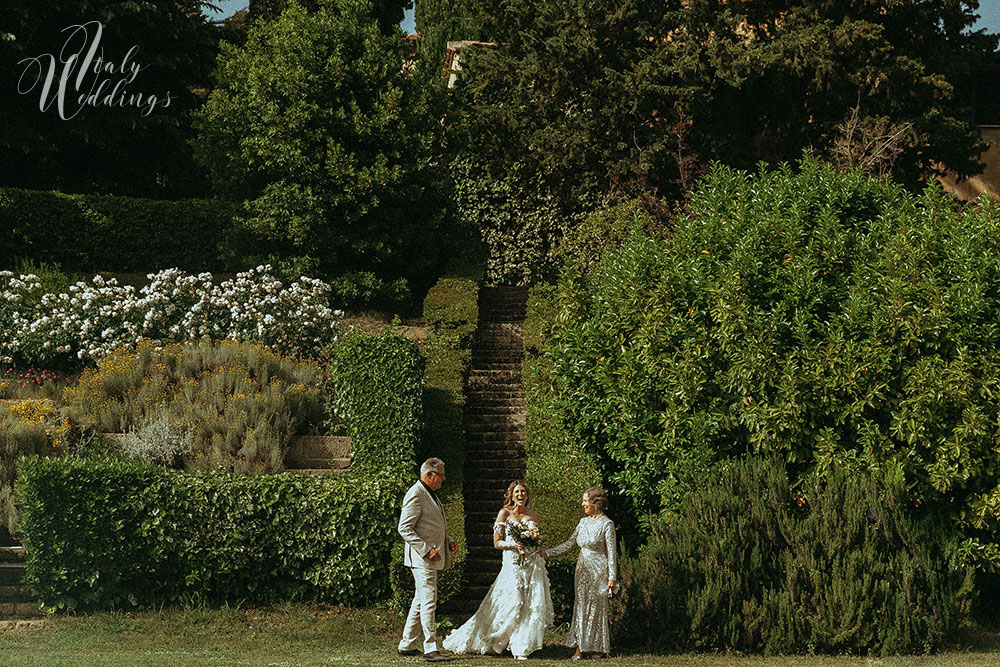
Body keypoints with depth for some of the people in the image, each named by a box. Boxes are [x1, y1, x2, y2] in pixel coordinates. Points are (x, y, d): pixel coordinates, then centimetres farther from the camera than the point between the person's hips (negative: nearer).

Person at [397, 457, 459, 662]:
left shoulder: (430, 494, 17)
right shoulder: (415, 495, -15)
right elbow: (404, 529, -19)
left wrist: (448, 541, 13)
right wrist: (426, 550, -22)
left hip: (433, 557, 10)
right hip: (421, 558, -10)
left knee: (420, 600, 13)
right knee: (428, 602, -10)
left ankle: (407, 645, 20)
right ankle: (430, 648, -8)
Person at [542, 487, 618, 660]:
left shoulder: (606, 524, -9)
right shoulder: (583, 522, 10)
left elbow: (611, 552, -10)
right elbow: (569, 544, 13)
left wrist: (612, 577, -13)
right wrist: (547, 553, 7)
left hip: (598, 570, -6)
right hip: (583, 569, 6)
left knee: (597, 608, 0)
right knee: (580, 606, 2)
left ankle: (601, 648, 11)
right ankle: (579, 647, 3)